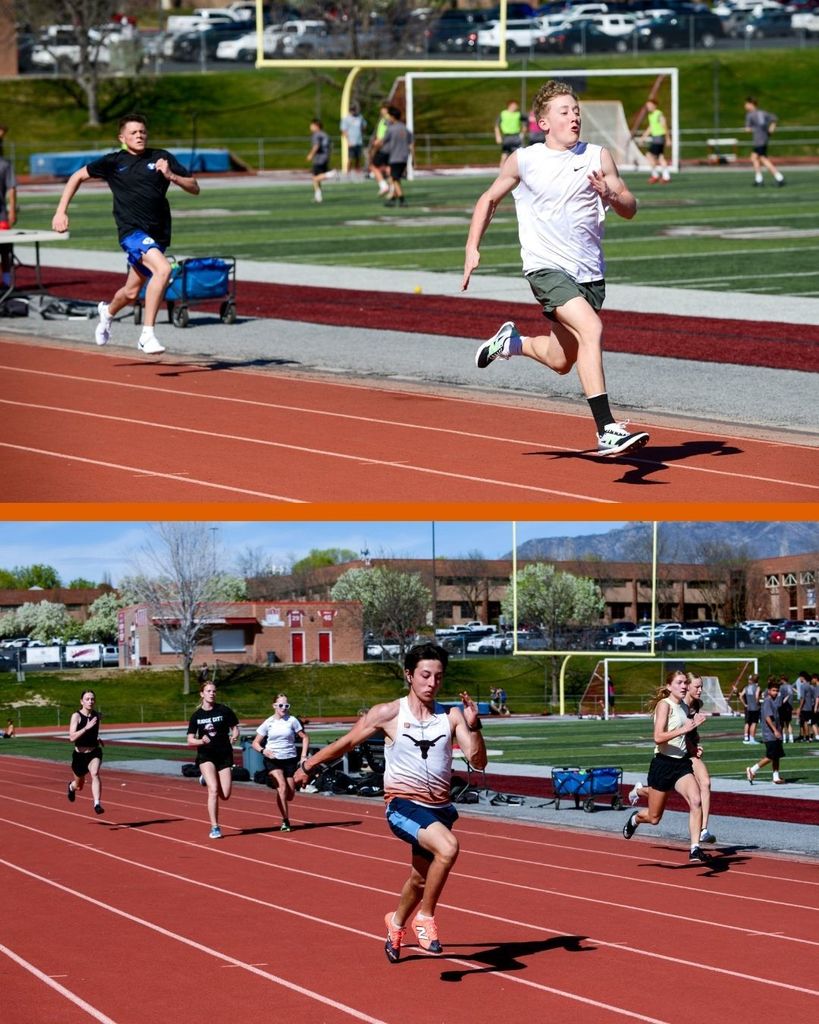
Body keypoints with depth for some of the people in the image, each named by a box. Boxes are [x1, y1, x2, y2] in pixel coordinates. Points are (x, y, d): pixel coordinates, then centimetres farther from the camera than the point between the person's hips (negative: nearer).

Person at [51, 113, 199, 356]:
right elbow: (78, 177, 12)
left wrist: (170, 175, -13)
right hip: (131, 231, -4)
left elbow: (194, 188, 4)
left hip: (158, 234, 4)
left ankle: (108, 311, 53)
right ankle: (147, 335, -28)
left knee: (131, 293, 16)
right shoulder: (113, 161, 1)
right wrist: (61, 211, 4)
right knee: (163, 268, -31)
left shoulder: (161, 158, 5)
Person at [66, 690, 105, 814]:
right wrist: (87, 727, -35)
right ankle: (71, 786, 56)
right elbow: (72, 737, -26)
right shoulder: (76, 716, -14)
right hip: (80, 754, -1)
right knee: (79, 786, 18)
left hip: (94, 753, 1)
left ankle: (97, 804, -39)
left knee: (95, 774, -31)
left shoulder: (97, 715, -1)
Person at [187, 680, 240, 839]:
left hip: (224, 755, 1)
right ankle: (215, 827, -10)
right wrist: (202, 741, -20)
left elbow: (235, 729, 6)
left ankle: (207, 779, 32)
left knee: (225, 795, 0)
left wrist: (234, 737, -17)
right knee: (213, 790, -18)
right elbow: (190, 741, 1)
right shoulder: (196, 716, 1)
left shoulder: (224, 711, -1)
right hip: (205, 756, -1)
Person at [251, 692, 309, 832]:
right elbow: (256, 743, 5)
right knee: (282, 787, -23)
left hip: (290, 759, 2)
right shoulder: (268, 723, 0)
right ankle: (285, 821, -18)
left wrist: (303, 756, -1)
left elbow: (304, 737, 9)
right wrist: (263, 751, -15)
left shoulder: (292, 721, -1)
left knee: (290, 794, 3)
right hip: (273, 760, -2)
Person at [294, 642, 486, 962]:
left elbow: (478, 761, -4)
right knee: (448, 847, -32)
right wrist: (309, 765, 15)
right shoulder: (389, 714, -5)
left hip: (439, 808, 5)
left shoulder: (451, 716, 2)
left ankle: (396, 922, 53)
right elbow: (347, 742, 8)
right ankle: (425, 917, -14)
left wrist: (473, 727, -20)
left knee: (420, 878, 21)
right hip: (404, 806, -5)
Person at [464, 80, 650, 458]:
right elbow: (489, 199, 15)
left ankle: (511, 341, 47)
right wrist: (472, 248, 7)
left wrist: (610, 195, -18)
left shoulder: (598, 156, 4)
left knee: (561, 361, 14)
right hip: (546, 267, -4)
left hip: (589, 271, 4)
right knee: (591, 328, -28)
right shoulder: (523, 161, 1)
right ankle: (607, 431, -32)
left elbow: (630, 209, 4)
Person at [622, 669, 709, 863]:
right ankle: (635, 818, 44)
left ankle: (695, 850, -21)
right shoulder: (664, 705, -12)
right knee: (654, 817, 8)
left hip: (682, 763, 6)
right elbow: (658, 737, -25)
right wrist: (684, 729, -33)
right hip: (663, 763, -6)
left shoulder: (684, 707, 11)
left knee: (696, 801, -21)